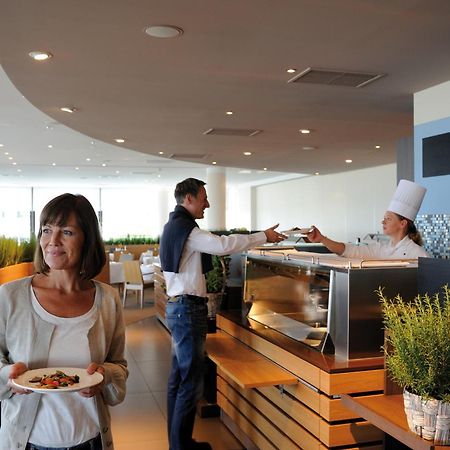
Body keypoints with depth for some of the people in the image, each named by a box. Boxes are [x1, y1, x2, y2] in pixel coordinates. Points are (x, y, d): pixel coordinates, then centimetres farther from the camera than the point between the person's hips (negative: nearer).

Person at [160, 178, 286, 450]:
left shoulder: (175, 226, 16)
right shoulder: (185, 228, -16)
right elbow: (224, 245, -24)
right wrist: (264, 237, -15)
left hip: (178, 306, 11)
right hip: (188, 308, -11)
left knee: (179, 376, 15)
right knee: (191, 381, -4)